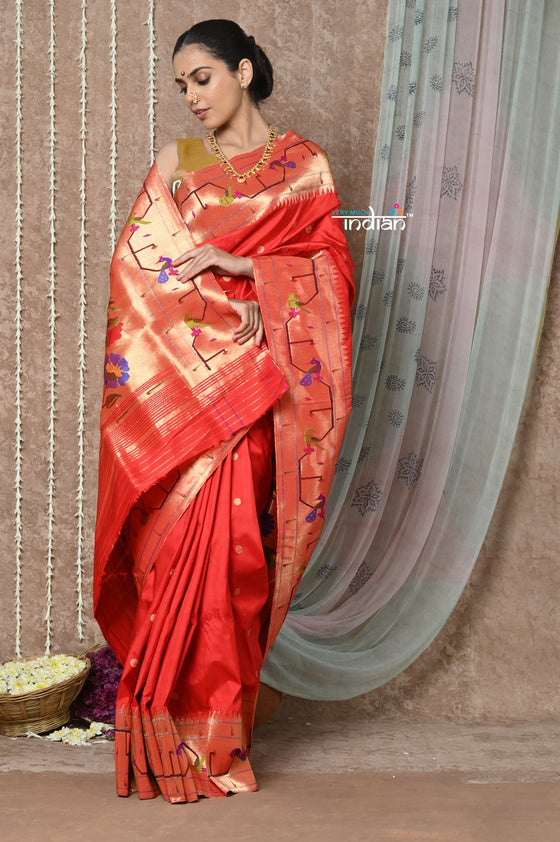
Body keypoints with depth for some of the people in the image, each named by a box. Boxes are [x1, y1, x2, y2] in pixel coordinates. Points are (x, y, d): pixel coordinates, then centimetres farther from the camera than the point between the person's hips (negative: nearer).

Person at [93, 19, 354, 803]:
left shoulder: (303, 163, 9)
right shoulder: (176, 160, 13)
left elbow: (324, 267, 0)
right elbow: (136, 260, 4)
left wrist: (234, 262, -11)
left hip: (255, 381, -1)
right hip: (178, 373, 1)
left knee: (232, 542, -6)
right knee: (181, 542, -5)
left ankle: (217, 729, 6)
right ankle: (179, 734, 4)